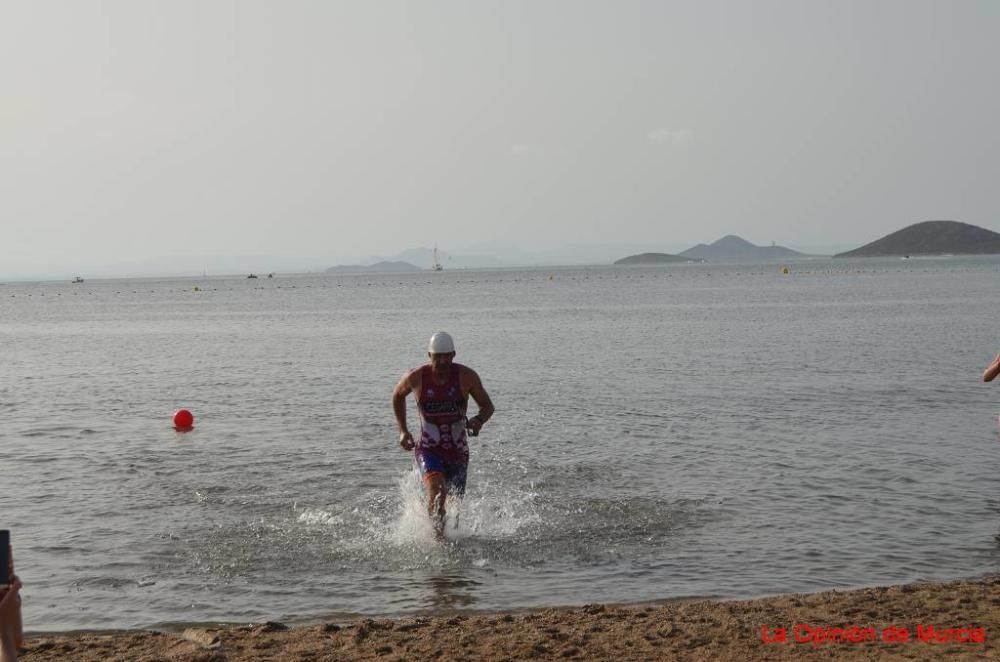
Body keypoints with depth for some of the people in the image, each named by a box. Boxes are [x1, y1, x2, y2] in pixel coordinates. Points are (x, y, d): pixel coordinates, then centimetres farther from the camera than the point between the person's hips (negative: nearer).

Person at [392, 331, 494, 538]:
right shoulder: (415, 378, -10)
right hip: (428, 449, -2)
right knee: (437, 488, -29)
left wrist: (479, 420, -23)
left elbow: (487, 405, -1)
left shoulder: (466, 376, -10)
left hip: (458, 451, 2)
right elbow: (397, 395, 12)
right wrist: (402, 430, 9)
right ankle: (438, 534, -13)